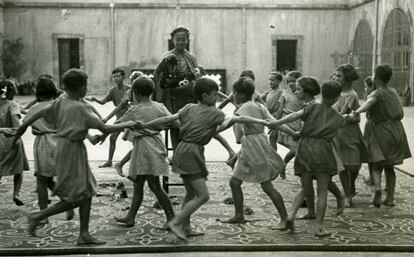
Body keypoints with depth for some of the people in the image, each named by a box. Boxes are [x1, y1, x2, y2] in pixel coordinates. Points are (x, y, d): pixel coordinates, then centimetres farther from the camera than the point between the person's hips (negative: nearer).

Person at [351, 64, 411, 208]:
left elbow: (369, 102, -32)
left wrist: (358, 111, -50)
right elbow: (401, 114, 14)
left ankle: (377, 187, -26)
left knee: (377, 166, 1)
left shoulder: (377, 94, -7)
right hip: (396, 133, 5)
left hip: (381, 132, -5)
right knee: (389, 167, 13)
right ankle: (390, 198, 14)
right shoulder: (393, 92, 10)